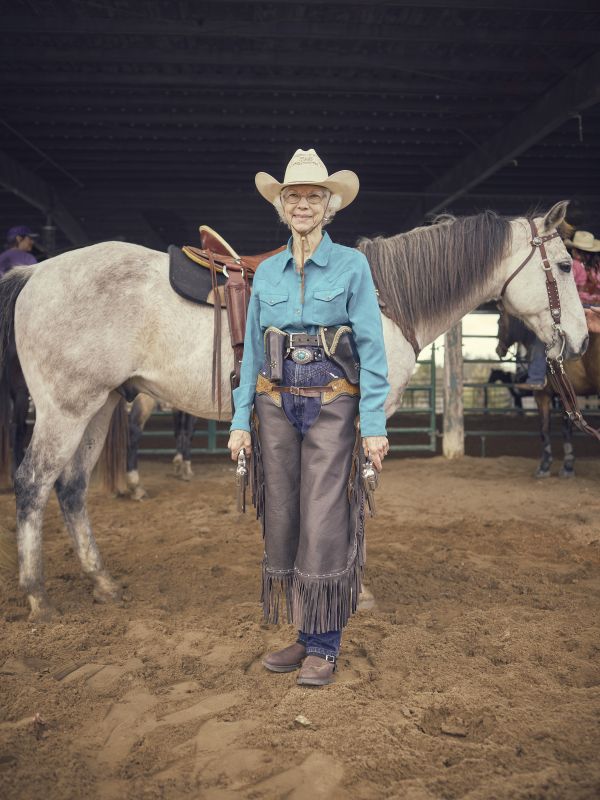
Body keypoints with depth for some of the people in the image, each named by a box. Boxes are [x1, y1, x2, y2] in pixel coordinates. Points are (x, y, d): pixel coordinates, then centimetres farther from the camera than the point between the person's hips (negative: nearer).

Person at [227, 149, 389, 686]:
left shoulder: (352, 266, -1)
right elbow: (252, 350, 11)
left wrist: (374, 424, -11)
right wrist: (241, 420, 5)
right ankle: (303, 635, 22)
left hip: (331, 405, -4)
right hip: (275, 405, 4)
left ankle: (325, 645, 12)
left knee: (325, 524, -3)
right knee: (282, 522, 7)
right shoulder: (267, 272, 10)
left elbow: (372, 349, -4)